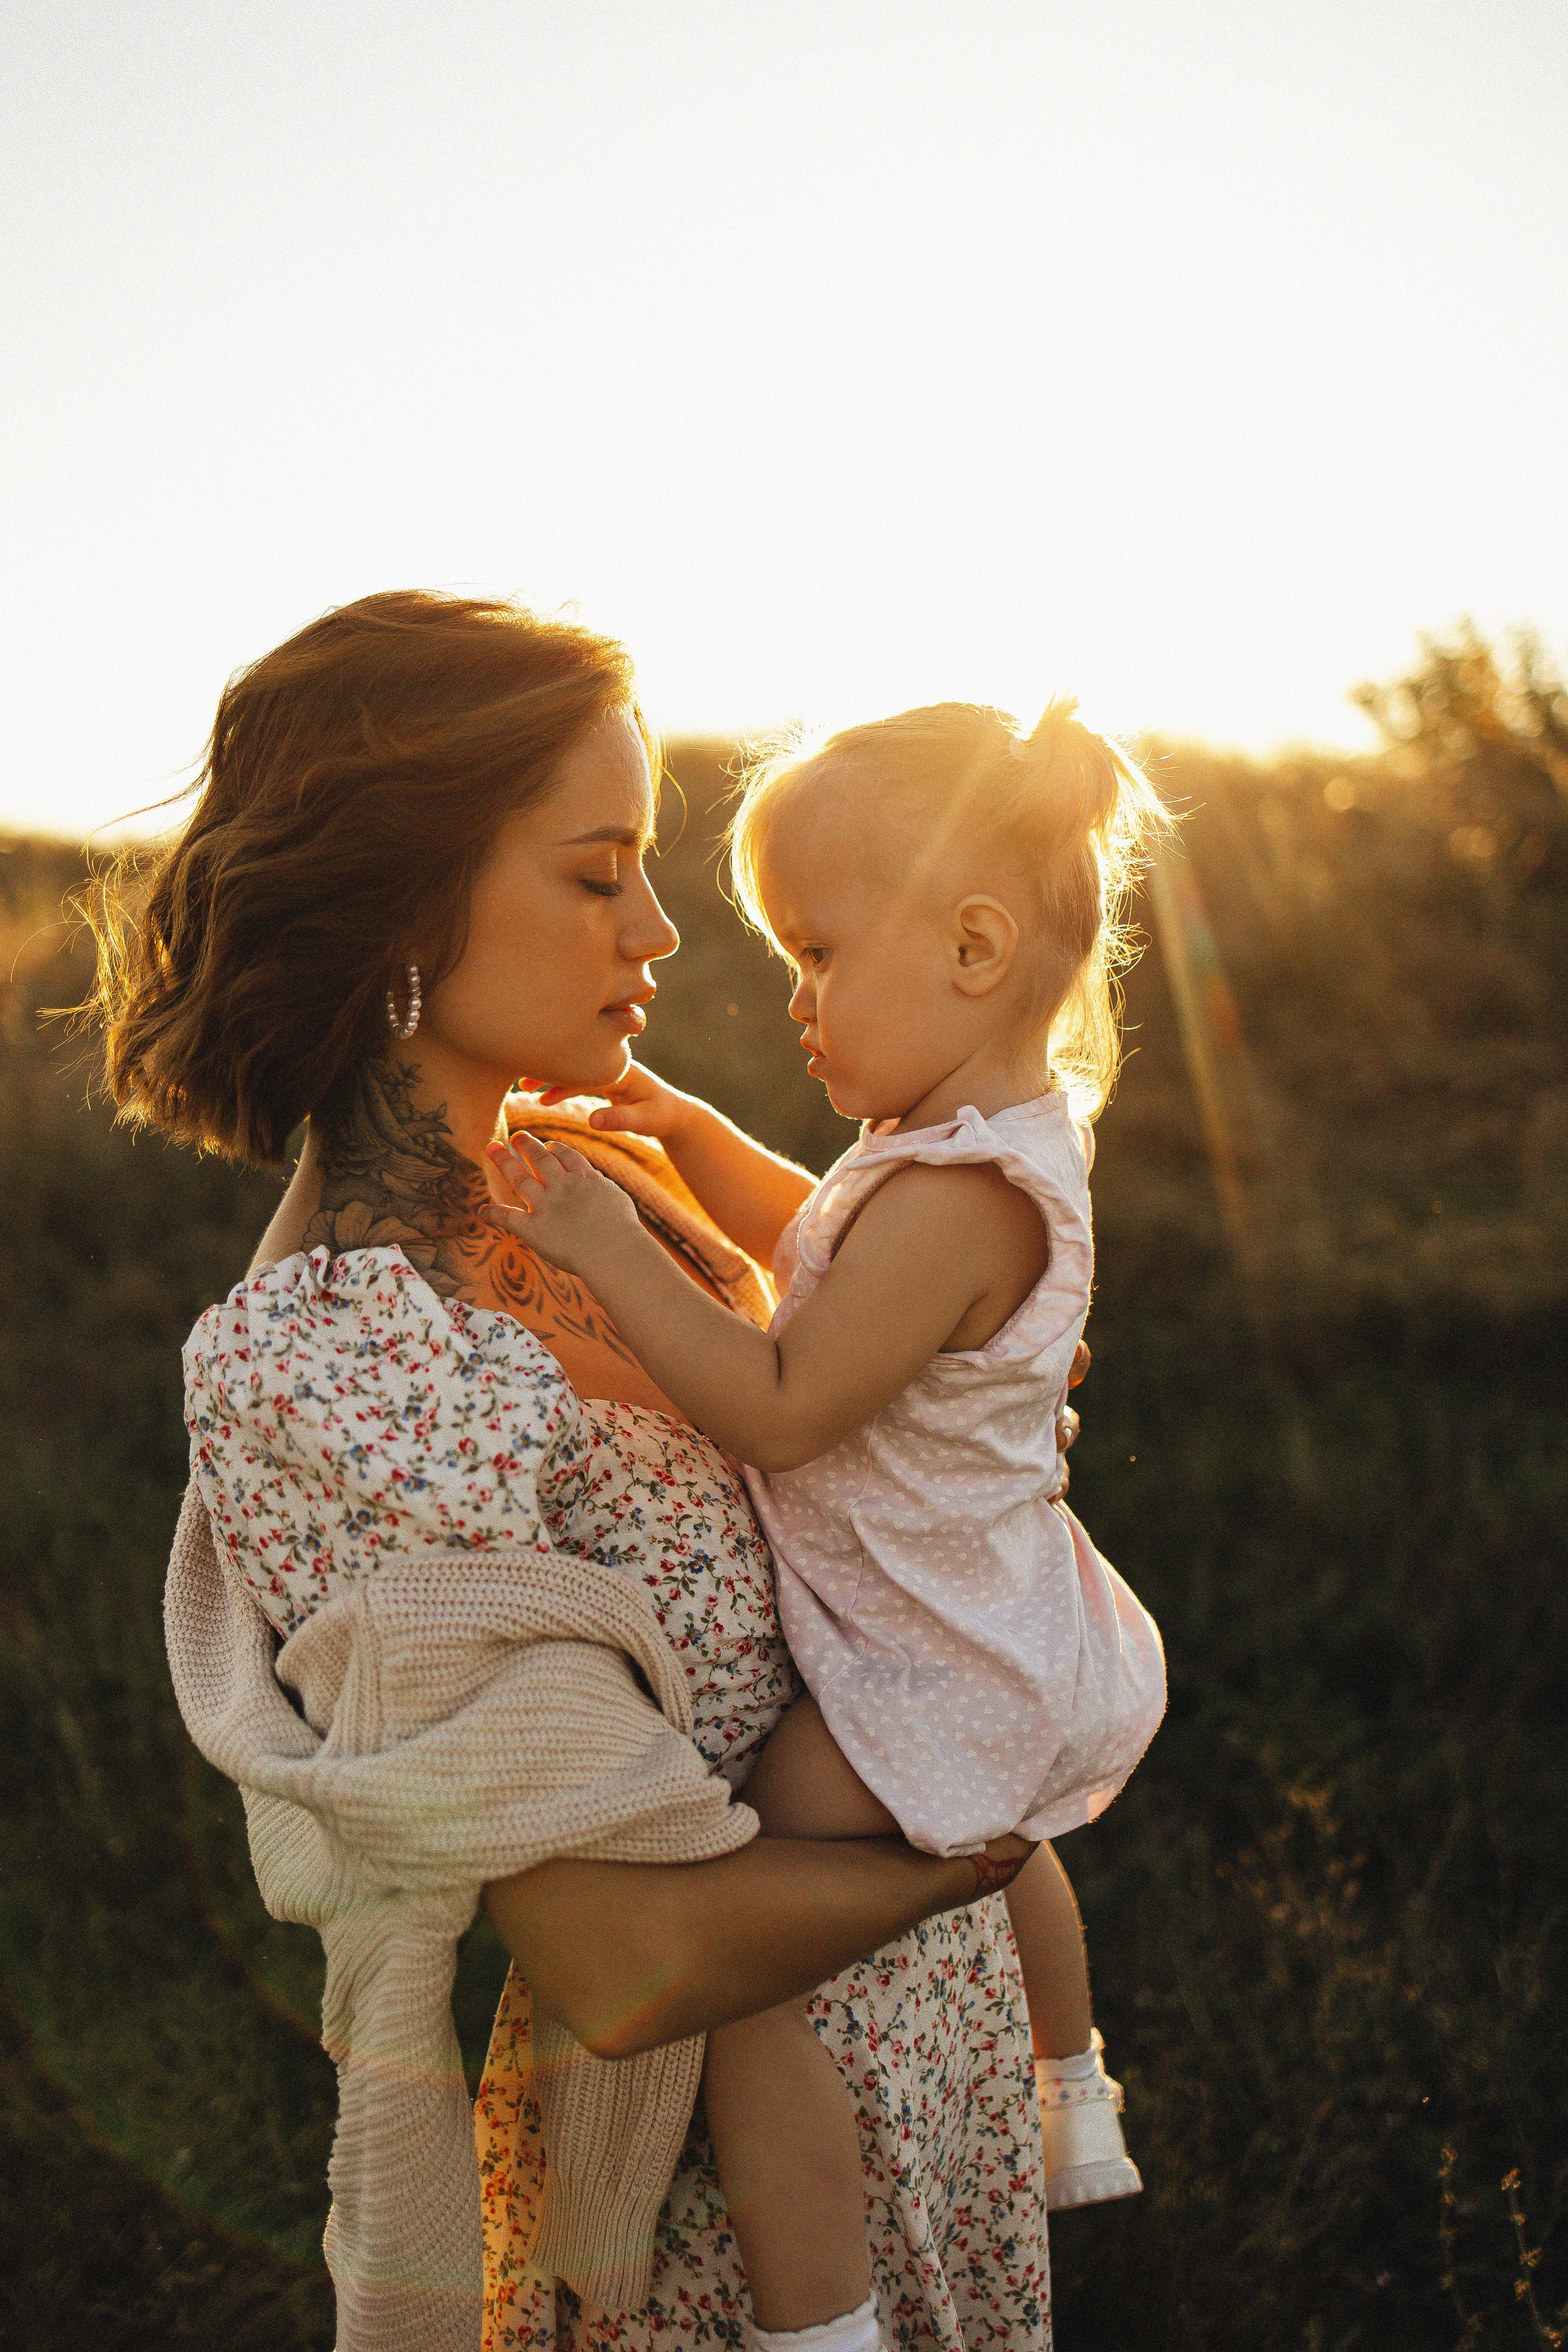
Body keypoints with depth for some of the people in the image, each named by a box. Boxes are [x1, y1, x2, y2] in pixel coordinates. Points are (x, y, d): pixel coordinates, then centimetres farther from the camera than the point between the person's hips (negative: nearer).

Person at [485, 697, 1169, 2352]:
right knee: (997, 1837, 38)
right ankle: (1076, 2116, 63)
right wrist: (680, 1126, 5)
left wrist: (610, 1252, -27)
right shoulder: (1002, 1131, 1)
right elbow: (821, 1248, 15)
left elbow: (778, 1410, -30)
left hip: (918, 1684, -11)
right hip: (1004, 1650, 11)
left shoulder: (958, 1203, -32)